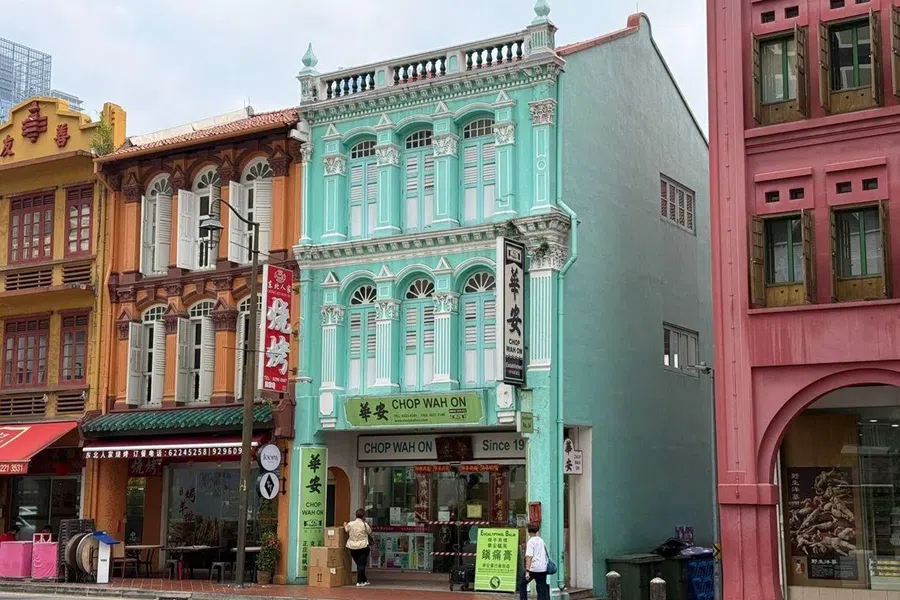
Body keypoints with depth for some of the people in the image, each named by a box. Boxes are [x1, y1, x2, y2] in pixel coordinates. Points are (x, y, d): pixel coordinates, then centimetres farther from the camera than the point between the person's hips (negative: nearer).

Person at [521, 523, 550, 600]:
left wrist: (527, 571, -22)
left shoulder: (531, 541, -8)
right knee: (542, 589, 8)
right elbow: (547, 554, 23)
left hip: (534, 568, -6)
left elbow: (529, 557, -17)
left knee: (522, 584, 12)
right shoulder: (541, 540, 14)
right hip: (543, 568, 6)